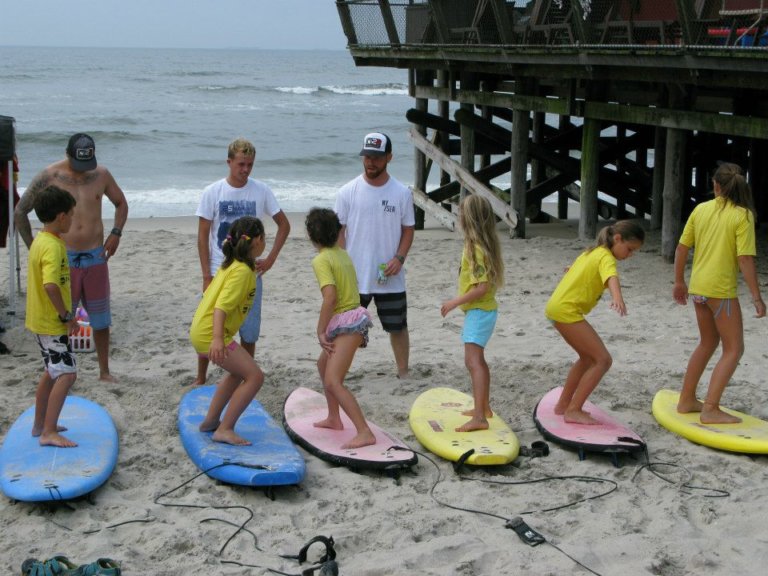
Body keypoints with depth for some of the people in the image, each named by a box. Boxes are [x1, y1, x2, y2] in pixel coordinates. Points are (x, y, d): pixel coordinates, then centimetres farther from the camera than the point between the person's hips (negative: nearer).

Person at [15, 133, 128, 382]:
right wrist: (33, 247, -3)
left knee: (100, 319, 10)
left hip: (96, 256, 3)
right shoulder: (49, 176, -8)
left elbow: (121, 203, 17)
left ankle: (104, 371, 21)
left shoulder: (101, 174, 0)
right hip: (63, 258, -3)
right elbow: (20, 211, -2)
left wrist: (115, 233, 2)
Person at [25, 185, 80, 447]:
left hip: (42, 319, 10)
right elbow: (51, 285, -35)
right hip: (52, 323, -10)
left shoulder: (41, 239, 8)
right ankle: (49, 432, -9)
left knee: (52, 371, 21)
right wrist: (67, 315, -24)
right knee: (67, 374, -8)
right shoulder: (53, 246, -22)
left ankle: (40, 424, 30)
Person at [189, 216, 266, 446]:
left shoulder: (231, 264, 14)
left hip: (201, 330, 10)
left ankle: (210, 421, 31)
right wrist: (217, 339, -34)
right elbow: (222, 305, -26)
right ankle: (224, 430, -9)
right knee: (255, 376, -9)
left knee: (238, 372, 26)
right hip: (211, 334, -10)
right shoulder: (242, 271, -15)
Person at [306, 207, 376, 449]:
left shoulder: (321, 260, -14)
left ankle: (365, 433, -24)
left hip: (345, 323, -10)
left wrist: (320, 332, -17)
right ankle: (334, 419, 39)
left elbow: (330, 296, -24)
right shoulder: (342, 254, 12)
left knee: (333, 382, -16)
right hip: (353, 317, 10)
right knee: (324, 364, 29)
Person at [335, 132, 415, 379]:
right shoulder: (348, 192, -4)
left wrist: (399, 258, -12)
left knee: (398, 326, 11)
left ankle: (403, 374, 25)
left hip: (390, 278, 1)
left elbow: (408, 229, 4)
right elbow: (339, 231, -1)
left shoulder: (402, 193, -2)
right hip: (354, 276, -1)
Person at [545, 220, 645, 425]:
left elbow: (573, 269, 39)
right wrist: (617, 298, -53)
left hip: (557, 306, 10)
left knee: (588, 357, 23)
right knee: (603, 360, -10)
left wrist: (572, 273, 60)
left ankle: (563, 404, 30)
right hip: (567, 310, -10)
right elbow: (612, 277, -35)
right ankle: (573, 411, -10)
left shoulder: (593, 252, 18)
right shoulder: (606, 257, -12)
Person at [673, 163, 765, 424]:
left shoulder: (700, 209, 3)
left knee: (708, 343, 22)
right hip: (721, 291, -6)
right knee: (733, 349, 5)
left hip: (698, 288, 6)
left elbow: (681, 248, 6)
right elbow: (745, 260, -16)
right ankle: (710, 409, -2)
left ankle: (686, 400, 27)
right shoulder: (742, 216, -12)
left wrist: (679, 282, 19)